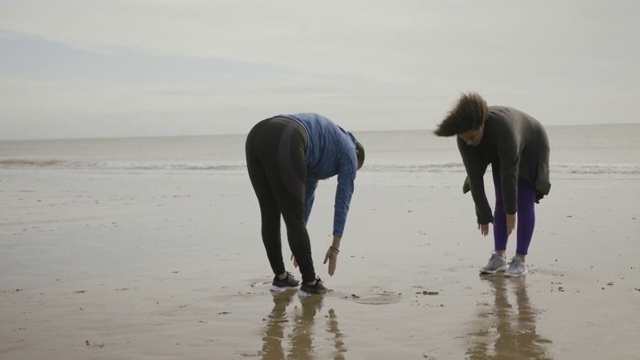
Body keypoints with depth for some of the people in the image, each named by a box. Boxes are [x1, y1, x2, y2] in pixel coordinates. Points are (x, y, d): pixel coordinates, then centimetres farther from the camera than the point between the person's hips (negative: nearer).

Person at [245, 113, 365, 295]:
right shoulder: (348, 152, 22)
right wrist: (335, 247, 19)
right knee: (294, 220, 6)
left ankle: (280, 276, 32)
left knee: (270, 216, 21)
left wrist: (299, 241, 48)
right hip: (283, 146, -8)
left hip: (256, 137, 8)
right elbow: (342, 201, 16)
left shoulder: (321, 149, 41)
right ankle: (309, 281, 18)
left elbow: (307, 193, 45)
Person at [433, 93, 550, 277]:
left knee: (524, 204, -10)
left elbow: (509, 173, -40)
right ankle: (499, 257, 2)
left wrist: (511, 211, -34)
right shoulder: (465, 136, -26)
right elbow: (474, 176, -23)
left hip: (530, 148, -5)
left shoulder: (502, 129, -45)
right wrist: (482, 213, -20)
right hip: (501, 151, 5)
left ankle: (520, 260, -7)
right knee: (501, 202, -1)